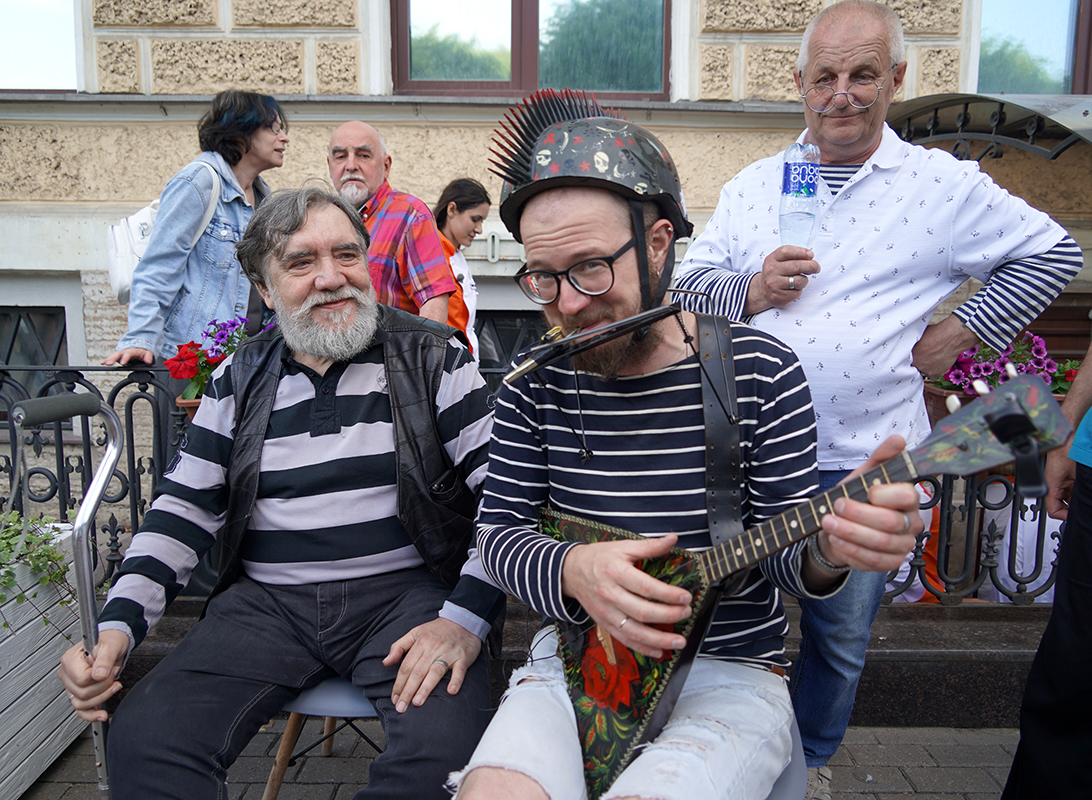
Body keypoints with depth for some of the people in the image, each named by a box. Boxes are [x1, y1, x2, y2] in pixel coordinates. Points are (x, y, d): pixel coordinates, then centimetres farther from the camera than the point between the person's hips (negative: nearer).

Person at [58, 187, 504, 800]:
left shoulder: (434, 358, 1)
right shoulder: (240, 381, 11)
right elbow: (184, 509, 13)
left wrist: (466, 617, -17)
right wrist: (118, 625, -1)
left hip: (409, 593, -2)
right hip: (268, 601, 3)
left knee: (446, 746, -29)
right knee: (142, 740, -20)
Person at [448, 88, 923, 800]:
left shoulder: (762, 372, -9)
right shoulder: (537, 380, -2)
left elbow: (781, 552, -4)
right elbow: (500, 527, 0)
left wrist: (827, 547, -28)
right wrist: (570, 569, -22)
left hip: (730, 674, -1)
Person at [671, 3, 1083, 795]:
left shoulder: (946, 185, -2)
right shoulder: (753, 185, 6)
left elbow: (1053, 252, 9)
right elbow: (691, 284, 7)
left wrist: (962, 329, -1)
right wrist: (751, 290, -13)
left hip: (865, 463, -1)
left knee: (840, 634, 16)